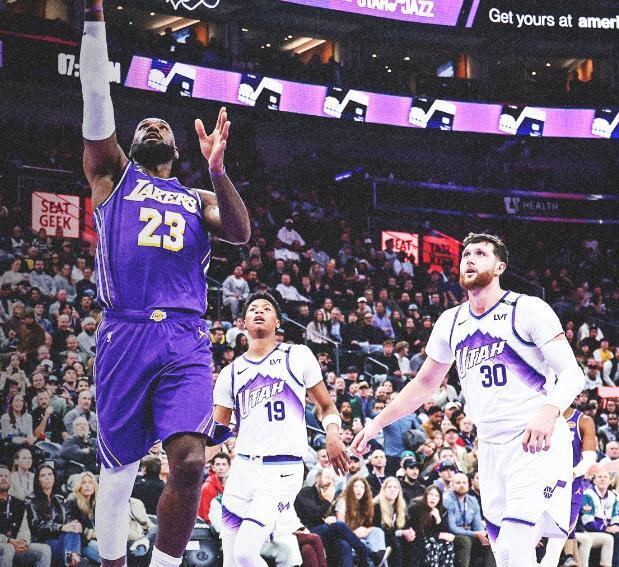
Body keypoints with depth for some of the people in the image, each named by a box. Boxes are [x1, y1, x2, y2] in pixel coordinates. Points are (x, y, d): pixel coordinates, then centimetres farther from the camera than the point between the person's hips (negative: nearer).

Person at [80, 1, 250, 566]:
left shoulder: (199, 200, 25)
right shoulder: (115, 178, 19)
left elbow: (241, 232, 5)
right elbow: (97, 103, 8)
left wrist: (217, 169, -7)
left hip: (186, 341, 1)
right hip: (126, 334, -1)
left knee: (190, 462, -16)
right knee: (119, 468, 4)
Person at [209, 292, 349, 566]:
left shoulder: (297, 356, 4)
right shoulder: (231, 373, 13)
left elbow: (326, 405, 10)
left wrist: (333, 433, -11)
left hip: (282, 471, -4)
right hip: (242, 467, 4)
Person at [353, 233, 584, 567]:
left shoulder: (528, 309, -6)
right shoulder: (451, 322, 13)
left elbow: (572, 374, -13)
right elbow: (425, 383, 25)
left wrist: (549, 411, -33)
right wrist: (377, 422, 20)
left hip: (538, 443, -7)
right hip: (490, 448, 7)